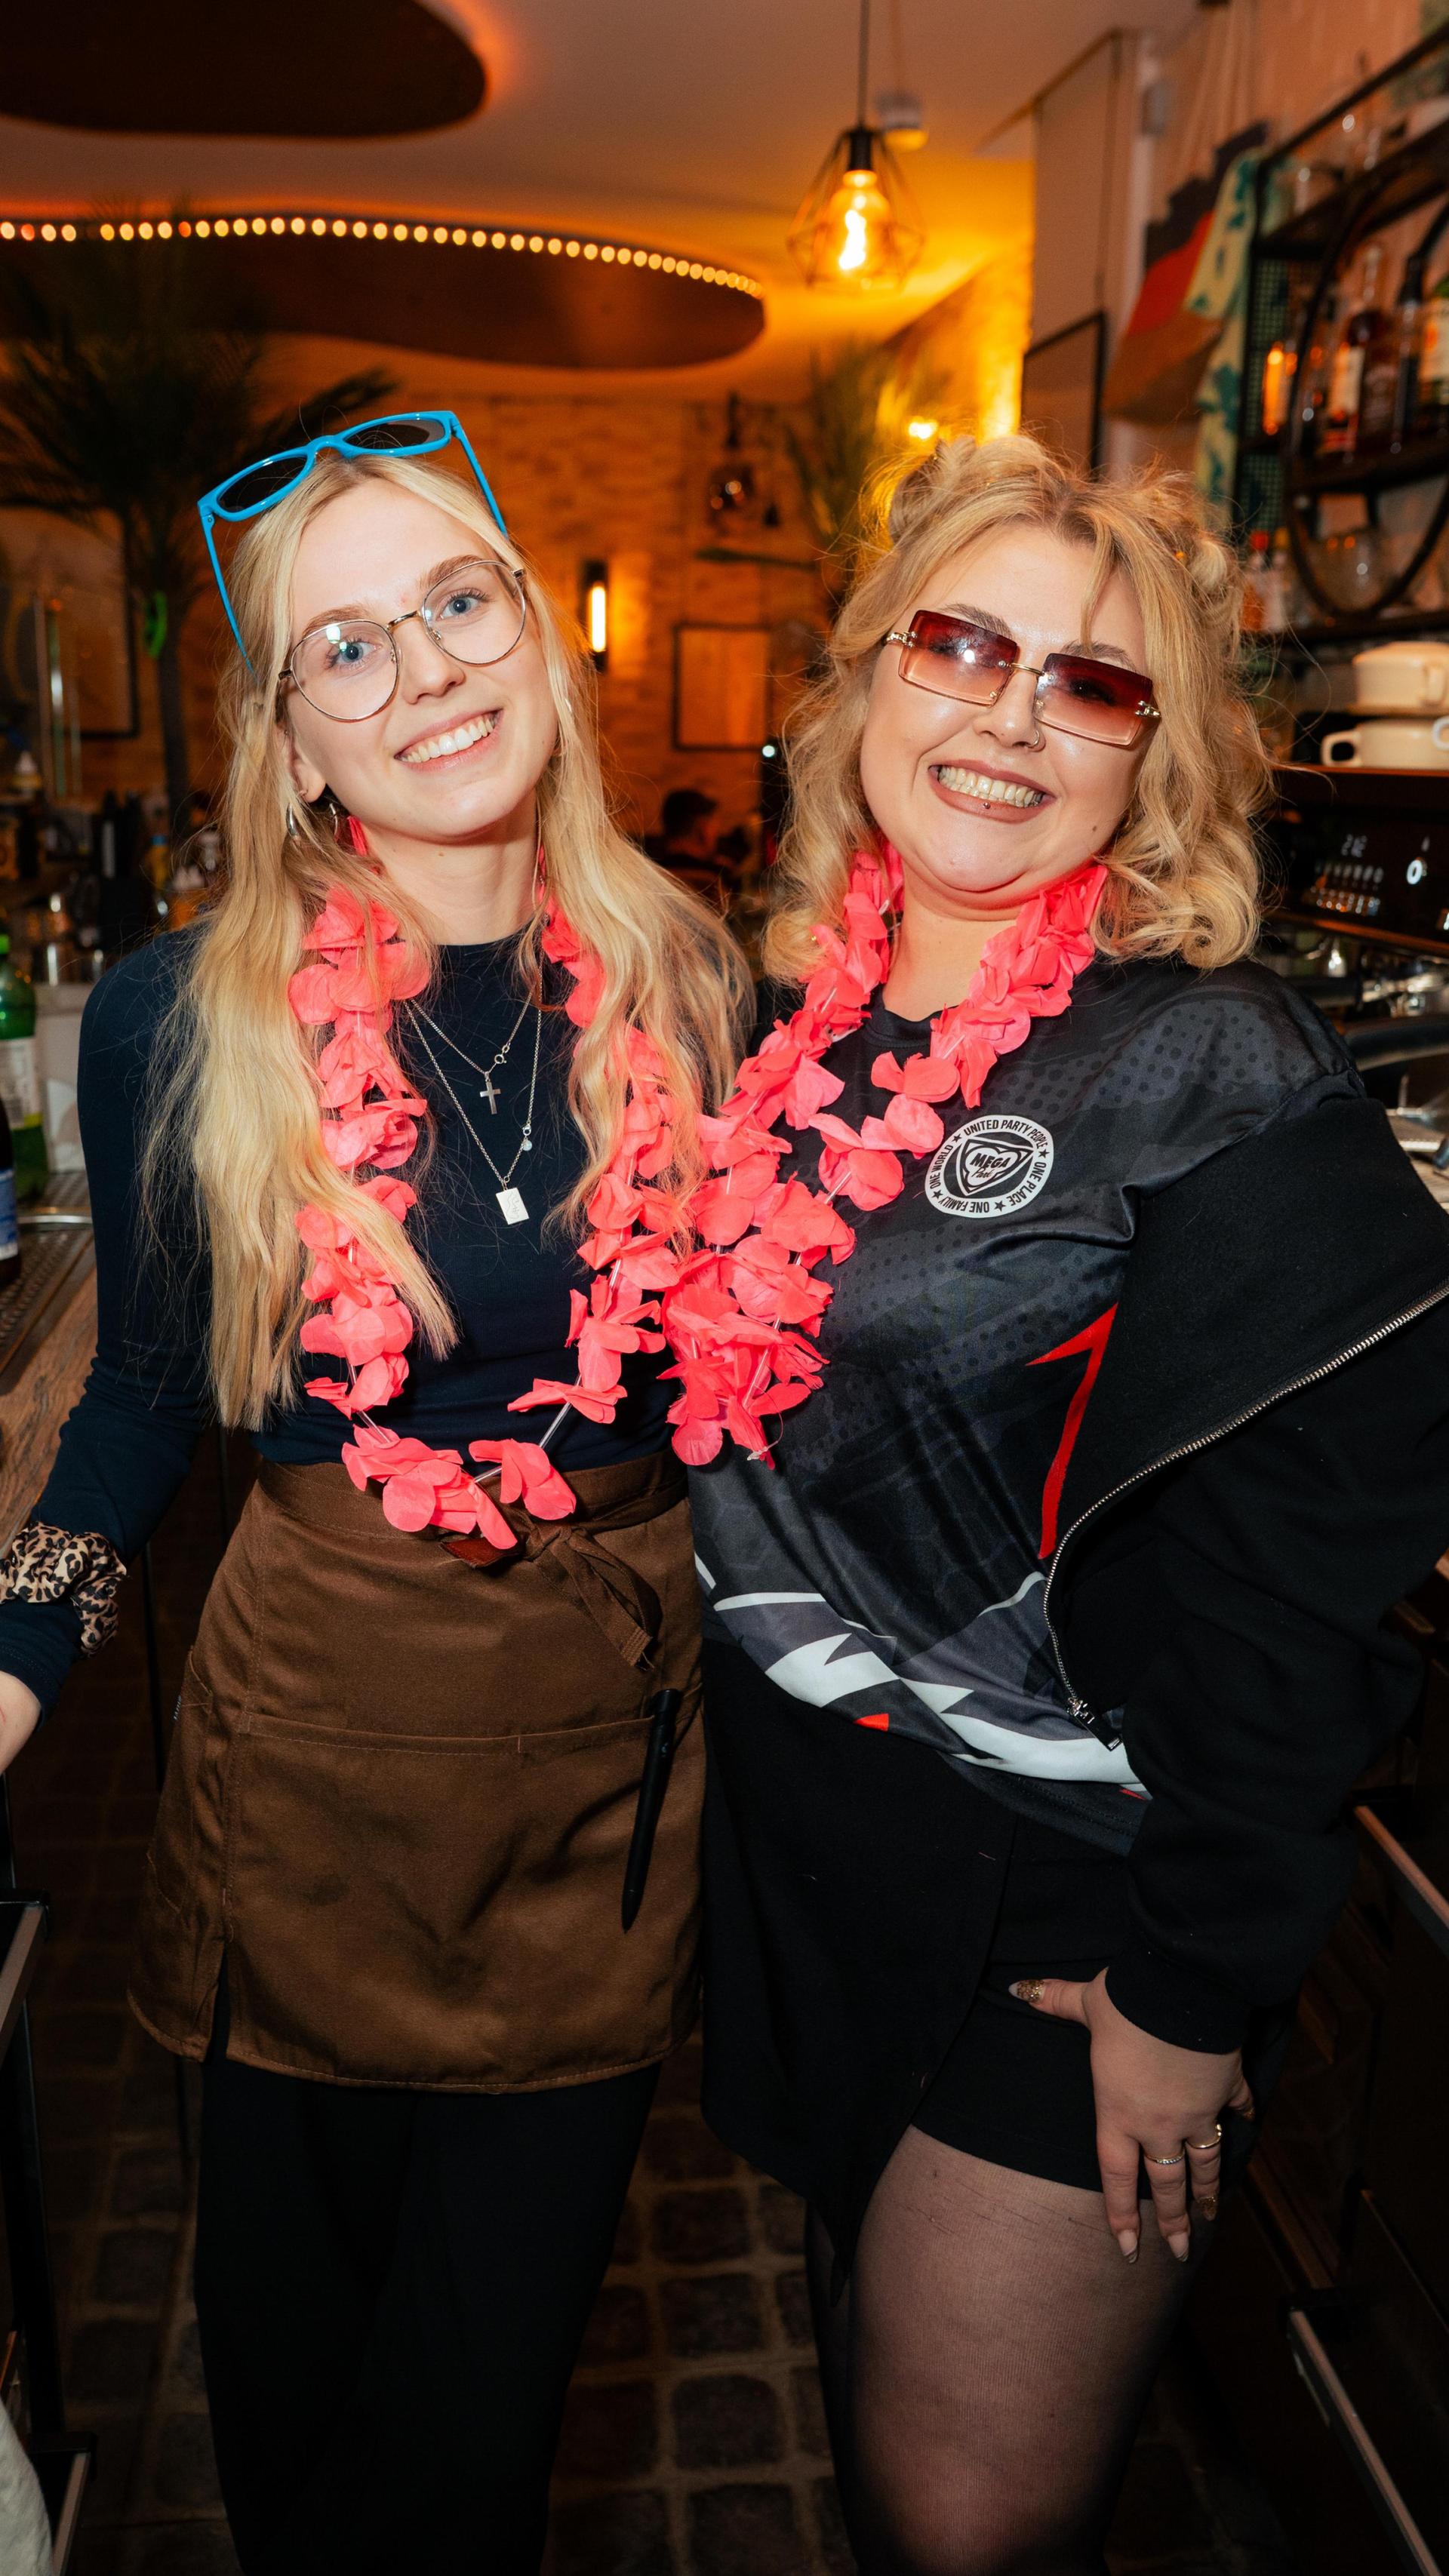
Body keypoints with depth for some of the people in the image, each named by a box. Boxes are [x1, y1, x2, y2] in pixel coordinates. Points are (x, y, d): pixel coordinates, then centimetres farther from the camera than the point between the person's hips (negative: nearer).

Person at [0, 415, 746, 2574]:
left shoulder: (684, 985, -3)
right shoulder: (181, 1024, -10)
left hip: (623, 1736, 1)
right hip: (317, 1726, -1)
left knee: (489, 2373, 18)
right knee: (293, 2313, 22)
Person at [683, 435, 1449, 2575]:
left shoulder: (1213, 1070, -16)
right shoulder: (806, 1023, 2)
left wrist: (1198, 1983, -15)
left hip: (1059, 1909, -5)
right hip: (806, 1859, 6)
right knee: (873, 2394, 27)